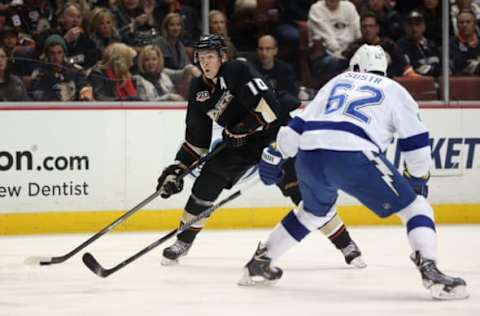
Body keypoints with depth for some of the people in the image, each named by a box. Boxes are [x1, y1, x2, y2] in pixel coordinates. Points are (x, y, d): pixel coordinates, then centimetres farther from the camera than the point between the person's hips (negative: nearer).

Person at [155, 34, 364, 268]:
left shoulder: (237, 71, -20)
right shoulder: (199, 90, 2)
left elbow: (269, 106, -29)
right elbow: (197, 139, 9)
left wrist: (245, 126, -24)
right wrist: (178, 167, 3)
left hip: (279, 128, -7)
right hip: (240, 141, 7)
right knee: (209, 179, -5)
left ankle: (345, 244, -9)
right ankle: (184, 240, 12)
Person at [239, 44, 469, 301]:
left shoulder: (336, 82, 31)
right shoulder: (394, 90, 20)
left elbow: (299, 123, 25)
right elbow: (416, 141, 15)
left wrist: (275, 154, 31)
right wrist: (419, 178, 27)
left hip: (308, 155, 5)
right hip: (353, 156, -5)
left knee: (316, 210, 35)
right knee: (414, 206, 4)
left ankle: (260, 262, 38)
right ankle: (430, 271, -19)